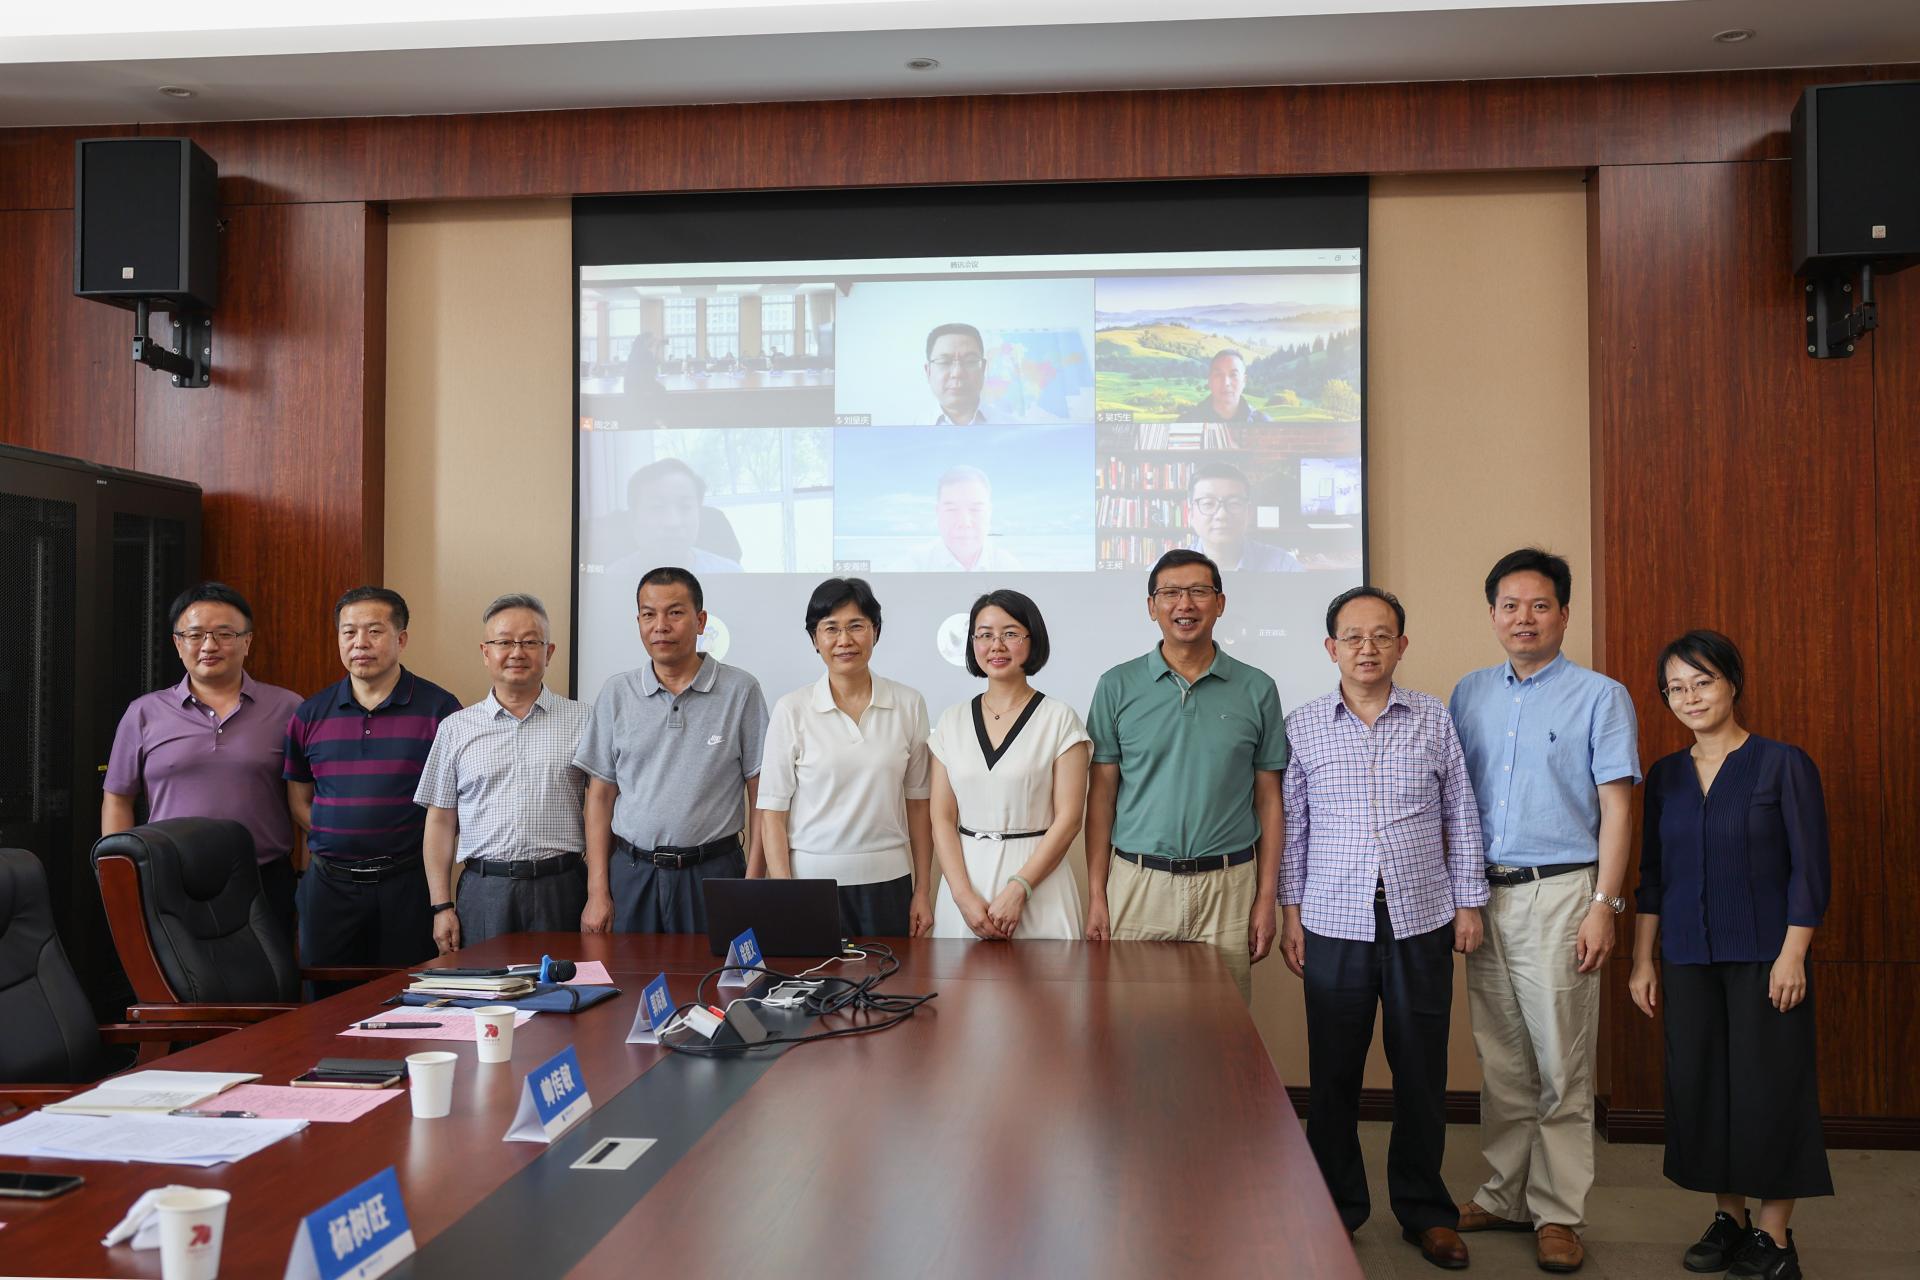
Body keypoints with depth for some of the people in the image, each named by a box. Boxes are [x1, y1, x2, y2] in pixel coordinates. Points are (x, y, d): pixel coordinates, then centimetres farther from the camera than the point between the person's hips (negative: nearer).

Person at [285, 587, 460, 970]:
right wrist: (340, 841, 1)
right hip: (329, 884, 3)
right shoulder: (310, 715, 8)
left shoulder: (438, 708, -3)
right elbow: (298, 800, 15)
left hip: (408, 883, -3)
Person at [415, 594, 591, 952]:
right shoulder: (456, 728, 9)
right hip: (484, 891, 1)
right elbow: (441, 821, 9)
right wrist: (441, 906, 2)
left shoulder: (582, 721, 5)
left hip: (561, 889, -1)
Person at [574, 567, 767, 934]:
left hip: (713, 874, -2)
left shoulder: (740, 690, -2)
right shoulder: (616, 693, 5)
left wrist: (753, 881, -7)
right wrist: (597, 892, 1)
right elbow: (600, 795, 7)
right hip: (632, 873, 2)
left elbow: (761, 794, -1)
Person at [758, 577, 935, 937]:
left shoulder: (909, 704, 2)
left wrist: (923, 890, 3)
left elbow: (918, 802, 5)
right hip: (812, 879, -1)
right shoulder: (792, 710, -3)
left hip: (887, 880, 2)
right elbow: (772, 812, -3)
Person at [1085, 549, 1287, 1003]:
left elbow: (1268, 798, 6)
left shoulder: (1256, 689, 4)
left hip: (1228, 888, 1)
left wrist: (1266, 897, 2)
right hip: (1138, 884, 0)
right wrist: (1096, 895, -2)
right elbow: (1101, 795, 3)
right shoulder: (1118, 686, 3)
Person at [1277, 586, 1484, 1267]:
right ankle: (1337, 1207, 23)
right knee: (1333, 1071, 7)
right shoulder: (1302, 727, 3)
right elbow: (1291, 826, 6)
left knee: (1422, 1070, 8)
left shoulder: (1435, 720, 4)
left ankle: (1425, 1210, 25)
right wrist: (1290, 911, 3)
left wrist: (1469, 901, 6)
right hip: (1334, 923, 0)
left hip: (1421, 920, 0)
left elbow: (1461, 818, 8)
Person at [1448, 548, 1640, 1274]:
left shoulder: (1600, 697, 0)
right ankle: (1507, 1196, 23)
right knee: (1501, 1063, 11)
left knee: (1561, 1066, 1)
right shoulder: (1469, 695, 11)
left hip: (1559, 893, -4)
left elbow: (1614, 808, -4)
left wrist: (1604, 905, -12)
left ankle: (1558, 1213, 12)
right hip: (1484, 893, 4)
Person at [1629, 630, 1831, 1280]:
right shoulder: (1665, 775, 8)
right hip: (1689, 959, 4)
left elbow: (1810, 870, -6)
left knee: (1767, 1087, 0)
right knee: (1700, 1086, 7)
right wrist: (1643, 960, 8)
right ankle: (1728, 1218, 22)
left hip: (1763, 957, -4)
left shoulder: (1784, 765, -4)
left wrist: (1792, 956, -13)